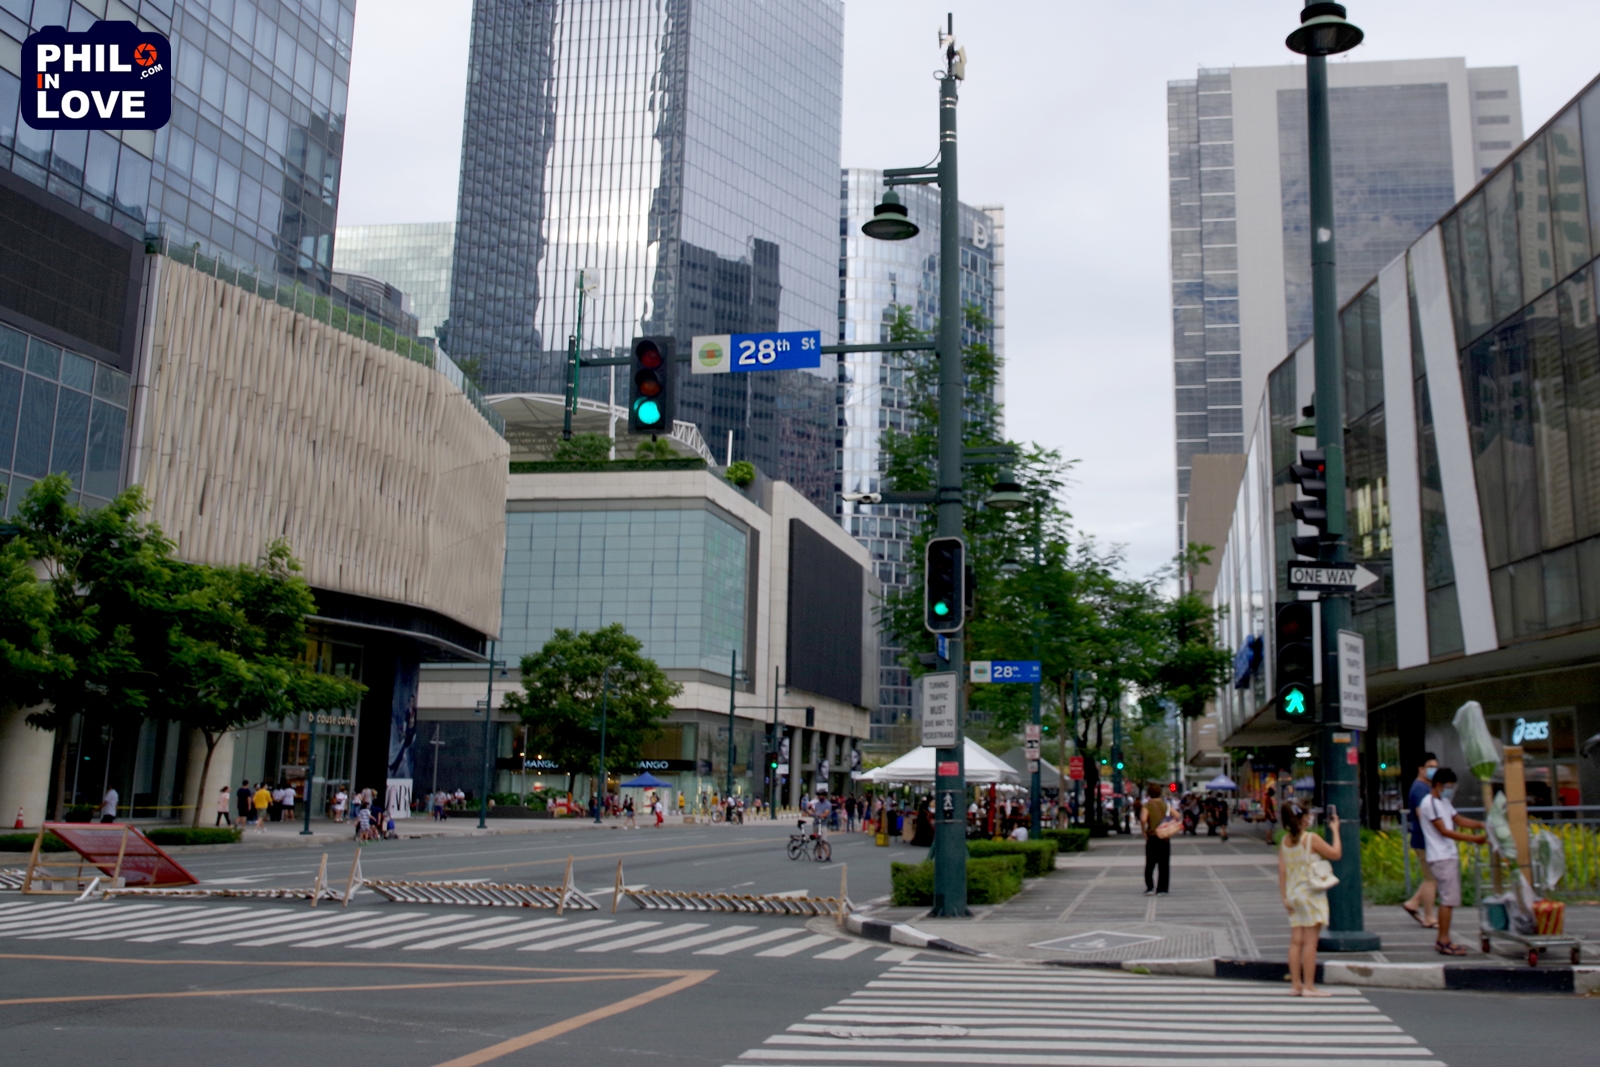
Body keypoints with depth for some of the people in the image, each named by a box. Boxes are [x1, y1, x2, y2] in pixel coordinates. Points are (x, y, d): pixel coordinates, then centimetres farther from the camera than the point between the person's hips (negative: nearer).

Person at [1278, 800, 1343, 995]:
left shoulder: (1285, 841, 5)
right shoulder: (1312, 839, -12)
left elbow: (1282, 871, 4)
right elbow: (1335, 854, -4)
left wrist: (1284, 897, 7)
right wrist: (1335, 830, 8)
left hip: (1293, 895, 6)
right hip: (1311, 893, -6)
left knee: (1296, 941, 7)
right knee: (1310, 941, -3)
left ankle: (1296, 985, 10)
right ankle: (1309, 986, -2)